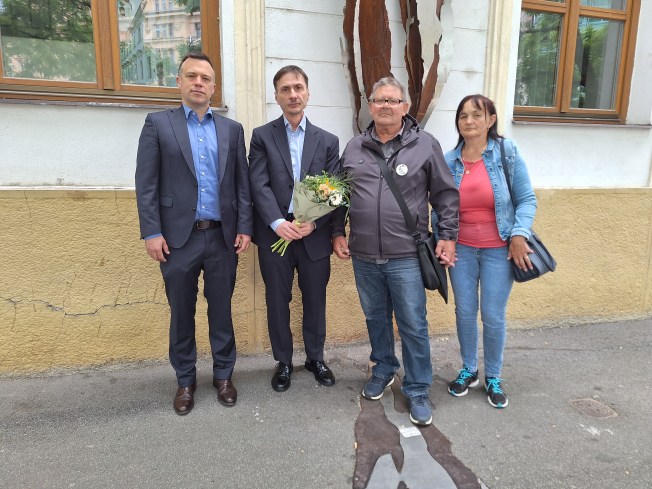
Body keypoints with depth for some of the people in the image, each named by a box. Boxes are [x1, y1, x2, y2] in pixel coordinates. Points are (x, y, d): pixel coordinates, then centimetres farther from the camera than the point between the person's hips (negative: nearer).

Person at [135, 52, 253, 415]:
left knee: (222, 311, 11)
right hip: (178, 237, -1)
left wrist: (244, 228, 0)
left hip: (223, 237, 2)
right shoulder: (158, 124, 4)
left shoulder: (232, 129, 10)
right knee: (181, 314, 11)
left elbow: (243, 184, 7)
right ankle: (186, 380, 28)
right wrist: (151, 232, -9)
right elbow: (146, 183, -2)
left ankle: (223, 375, 28)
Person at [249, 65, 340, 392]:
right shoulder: (262, 136, 4)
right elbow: (259, 185, -6)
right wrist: (278, 223, -20)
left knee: (315, 301, 12)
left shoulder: (327, 141, 8)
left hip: (315, 235, 1)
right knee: (277, 301, 10)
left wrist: (313, 222, -14)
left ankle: (315, 358, 32)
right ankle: (283, 362, 28)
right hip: (274, 234, -1)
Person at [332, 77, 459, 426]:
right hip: (364, 256, 3)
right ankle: (383, 370, 40)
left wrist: (448, 236, -2)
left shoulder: (425, 145, -1)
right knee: (375, 318, 18)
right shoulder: (354, 148, 8)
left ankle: (417, 391, 21)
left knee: (413, 325, 4)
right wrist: (338, 233, 9)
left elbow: (446, 194, 3)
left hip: (406, 256, -3)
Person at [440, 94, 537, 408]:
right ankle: (468, 370, 32)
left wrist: (519, 234, -16)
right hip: (461, 250, 2)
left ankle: (493, 377, 27)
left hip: (499, 250, -2)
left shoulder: (507, 153, -6)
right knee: (465, 312, 11)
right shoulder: (449, 161, 0)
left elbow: (526, 199, -4)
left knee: (493, 317, 5)